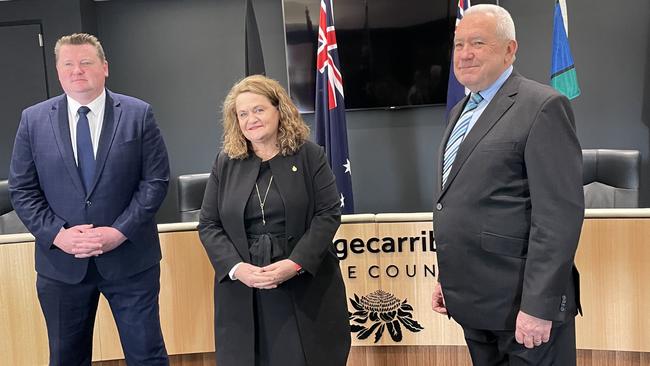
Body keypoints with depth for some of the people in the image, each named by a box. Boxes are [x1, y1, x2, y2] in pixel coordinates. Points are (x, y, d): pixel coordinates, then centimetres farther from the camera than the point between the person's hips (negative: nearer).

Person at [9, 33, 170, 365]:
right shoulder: (33, 120, 3)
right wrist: (57, 234, -11)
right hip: (61, 262, 2)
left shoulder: (138, 114, -2)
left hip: (130, 258, -1)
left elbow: (156, 180, -4)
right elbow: (22, 189, 3)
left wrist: (121, 231, -14)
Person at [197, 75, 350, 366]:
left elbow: (329, 214, -4)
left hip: (305, 285, -1)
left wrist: (296, 263, -16)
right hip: (242, 291, 2)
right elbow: (208, 225, 6)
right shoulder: (225, 164, 8)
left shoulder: (309, 155, 2)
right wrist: (235, 268, -11)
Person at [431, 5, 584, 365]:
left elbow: (560, 215, -18)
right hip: (474, 302, 8)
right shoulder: (460, 112, 14)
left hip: (521, 303, -8)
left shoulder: (543, 106, -11)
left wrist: (538, 306, -21)